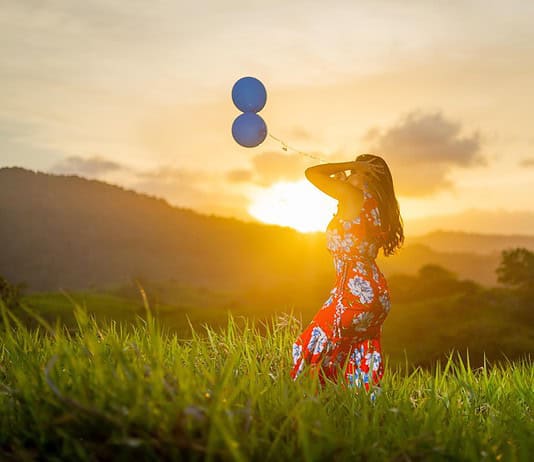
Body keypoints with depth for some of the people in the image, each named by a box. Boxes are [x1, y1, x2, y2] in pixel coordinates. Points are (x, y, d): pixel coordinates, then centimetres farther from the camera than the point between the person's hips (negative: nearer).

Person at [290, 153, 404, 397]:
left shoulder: (353, 195, -11)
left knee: (313, 350, 0)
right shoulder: (379, 208, 12)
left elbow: (311, 173, -4)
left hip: (354, 292, -9)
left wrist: (353, 165, 1)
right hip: (376, 293, 9)